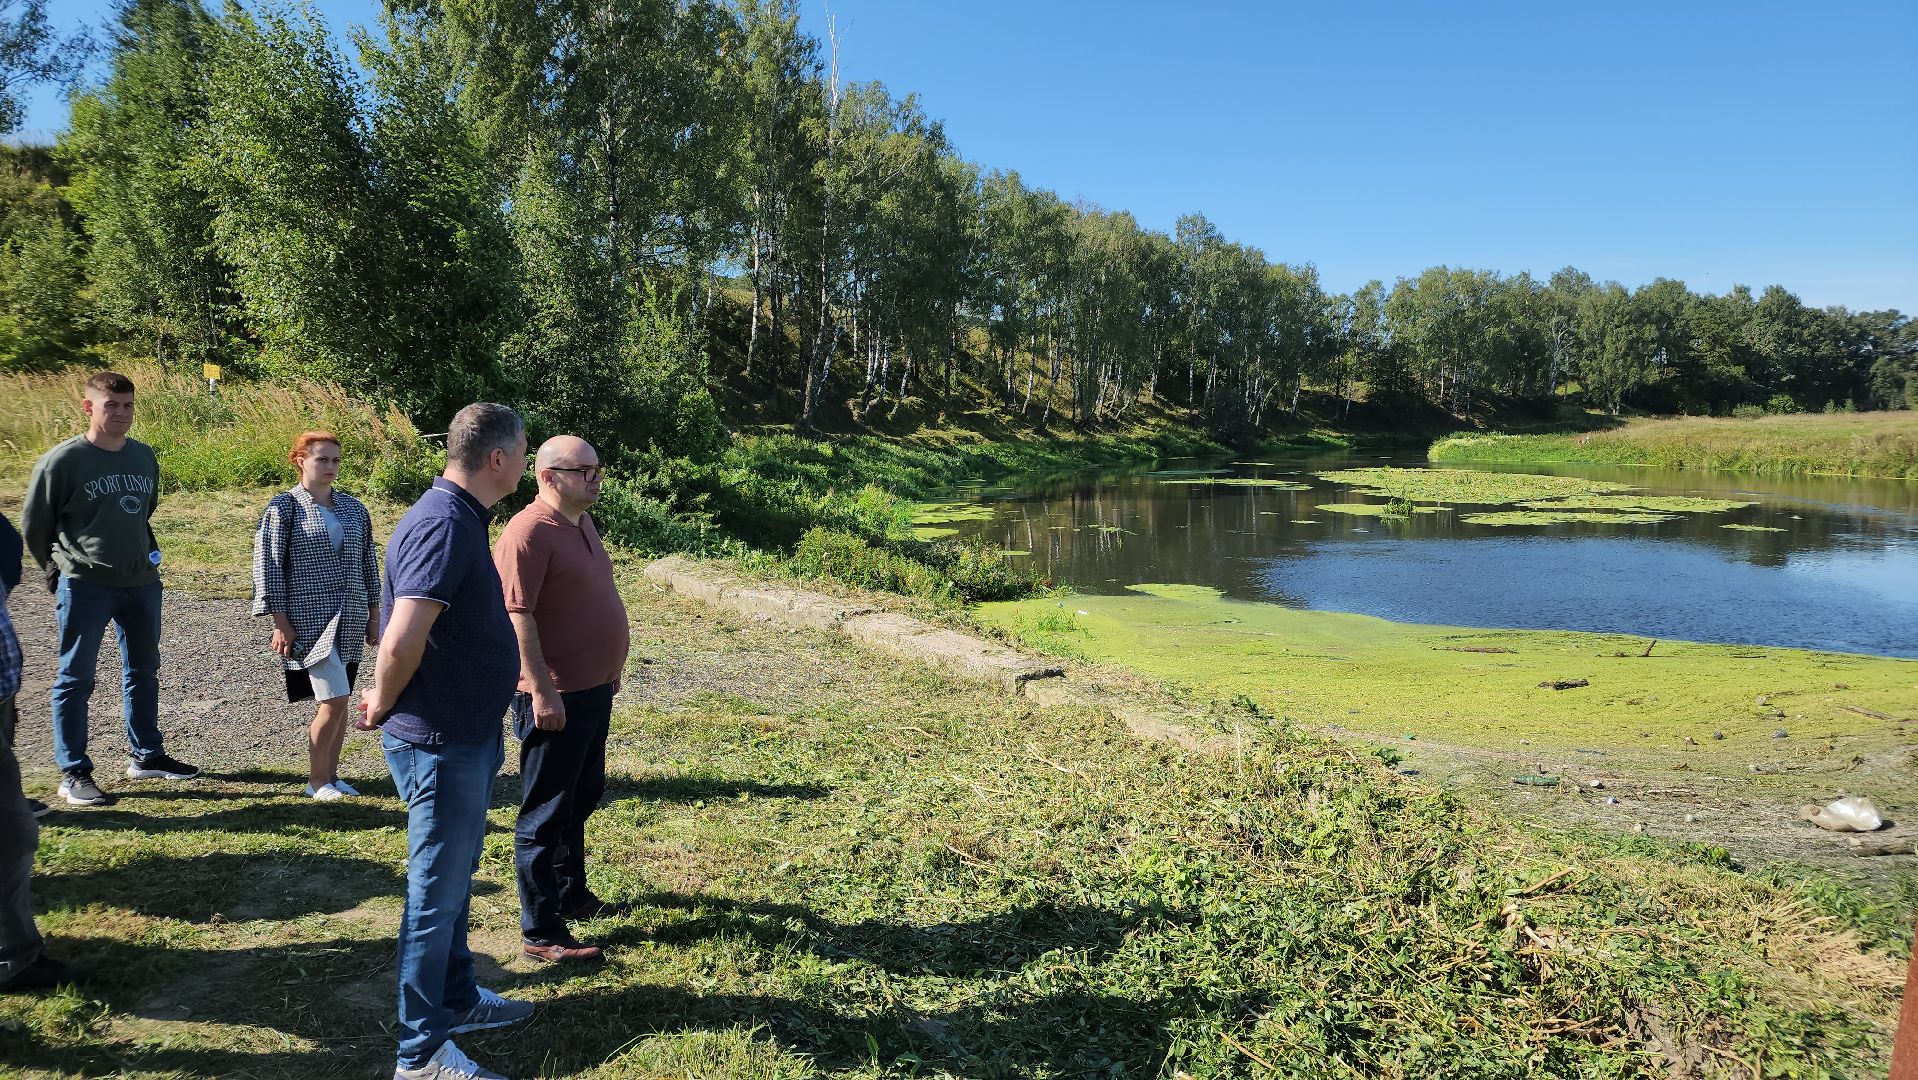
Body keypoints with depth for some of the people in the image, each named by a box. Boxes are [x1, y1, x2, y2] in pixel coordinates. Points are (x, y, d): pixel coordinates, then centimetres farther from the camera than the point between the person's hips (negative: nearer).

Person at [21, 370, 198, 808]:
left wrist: (146, 553, 13)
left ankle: (147, 756, 28)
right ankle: (73, 773, 10)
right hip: (84, 588, -6)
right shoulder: (61, 461, -10)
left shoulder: (144, 456, 6)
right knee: (76, 679, 2)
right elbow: (34, 525, -1)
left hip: (141, 583, 6)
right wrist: (60, 575, 5)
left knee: (144, 671, 15)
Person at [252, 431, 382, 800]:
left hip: (349, 619, 5)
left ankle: (331, 774, 21)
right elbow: (268, 565, -6)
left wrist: (373, 614, 14)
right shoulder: (284, 507, -4)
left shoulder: (353, 507, 11)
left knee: (339, 700, 10)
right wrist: (280, 621, -10)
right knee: (333, 699, -11)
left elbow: (367, 562, 16)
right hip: (309, 619, -5)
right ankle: (317, 780, 6)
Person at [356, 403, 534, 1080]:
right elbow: (402, 642, -33)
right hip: (440, 743, -10)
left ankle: (456, 999, 40)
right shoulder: (445, 525, -25)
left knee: (454, 879, 23)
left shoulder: (458, 517, 8)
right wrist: (383, 706, -16)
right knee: (436, 892, 3)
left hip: (467, 736, 10)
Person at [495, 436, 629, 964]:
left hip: (594, 690, 10)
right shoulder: (530, 532, -19)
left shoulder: (582, 522, 10)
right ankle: (541, 933, 11)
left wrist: (610, 668, 22)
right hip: (555, 697, -9)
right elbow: (516, 615, -23)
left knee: (582, 799, 22)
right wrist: (542, 691, -24)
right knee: (547, 815, 1)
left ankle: (571, 893, 39)